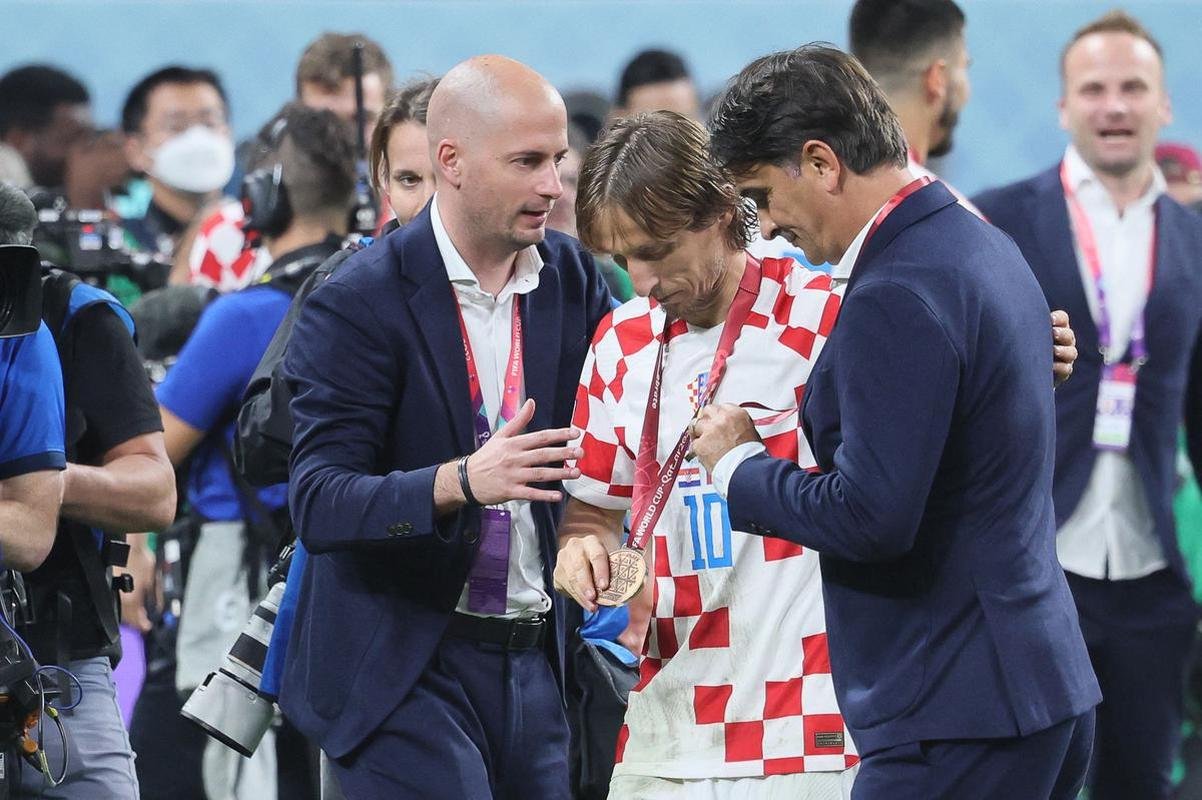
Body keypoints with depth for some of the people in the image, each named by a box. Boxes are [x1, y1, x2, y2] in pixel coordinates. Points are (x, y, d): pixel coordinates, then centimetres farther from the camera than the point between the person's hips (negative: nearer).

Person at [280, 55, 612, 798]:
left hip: (534, 669, 5)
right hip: (404, 673, -5)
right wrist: (460, 482, -33)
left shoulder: (574, 281, 7)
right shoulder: (359, 304, -10)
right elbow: (318, 505, -16)